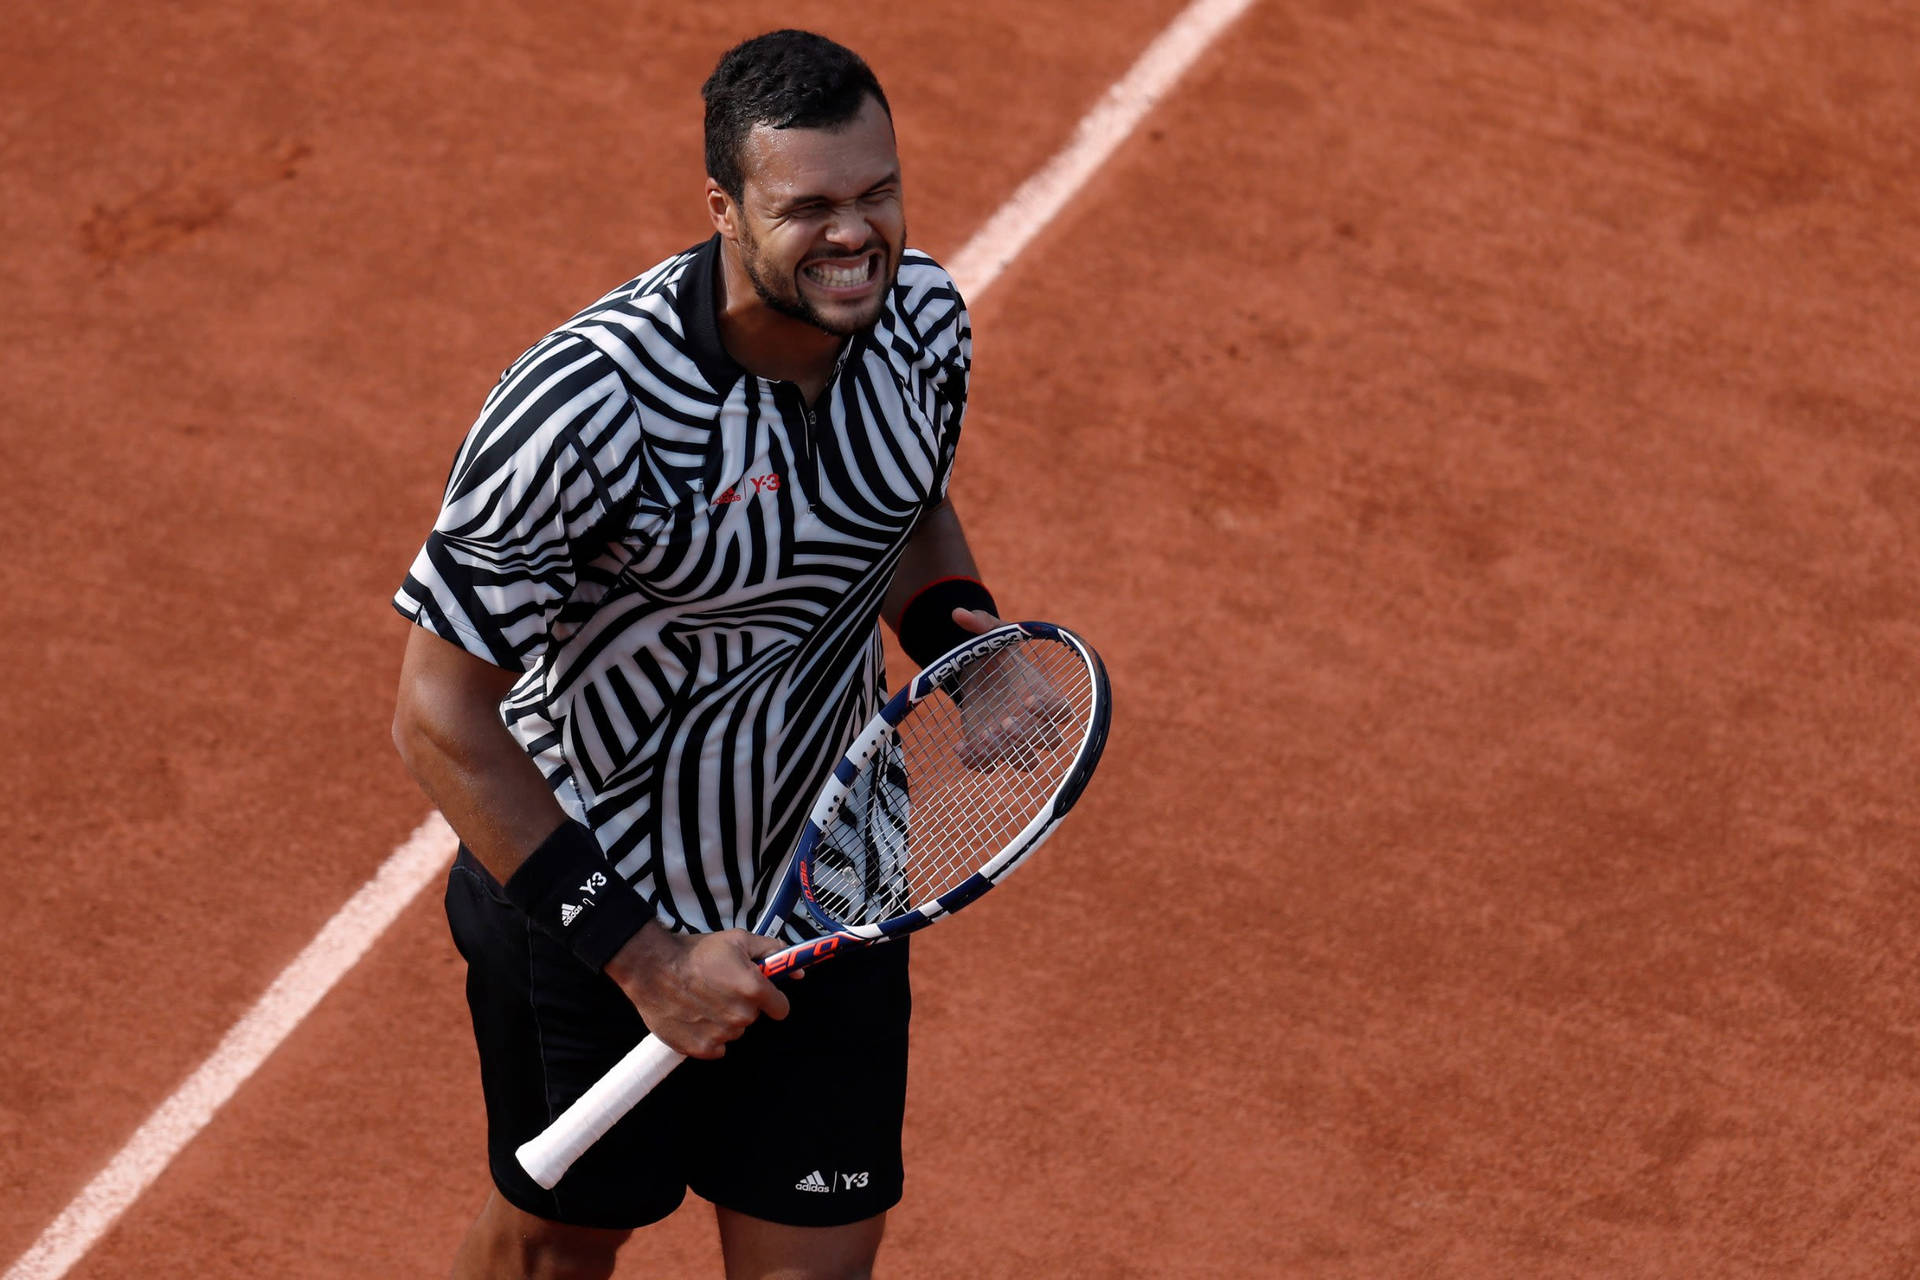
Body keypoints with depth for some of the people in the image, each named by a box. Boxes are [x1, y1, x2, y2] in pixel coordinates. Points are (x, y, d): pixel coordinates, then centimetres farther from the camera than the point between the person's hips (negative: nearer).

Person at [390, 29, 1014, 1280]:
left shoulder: (922, 315, -11)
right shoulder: (589, 405, -31)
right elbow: (441, 719, -25)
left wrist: (960, 624, -9)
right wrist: (638, 950, -26)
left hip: (827, 892, 4)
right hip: (586, 901, -4)